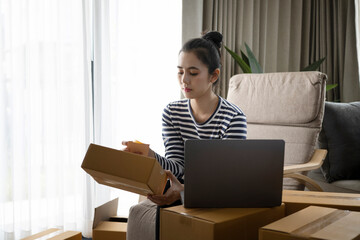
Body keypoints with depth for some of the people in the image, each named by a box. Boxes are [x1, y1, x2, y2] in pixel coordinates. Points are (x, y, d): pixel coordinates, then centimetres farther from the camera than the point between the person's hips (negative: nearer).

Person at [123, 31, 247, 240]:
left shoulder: (233, 118, -12)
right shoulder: (172, 113, 2)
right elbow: (177, 166, -5)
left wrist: (185, 190, -36)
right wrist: (149, 156, -27)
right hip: (181, 193, 4)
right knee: (138, 213, -25)